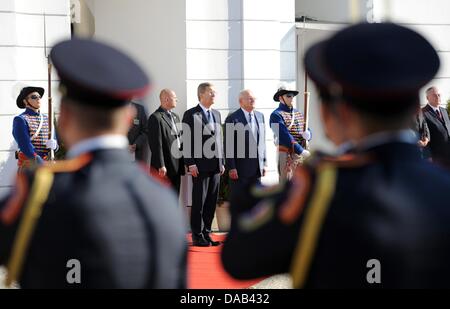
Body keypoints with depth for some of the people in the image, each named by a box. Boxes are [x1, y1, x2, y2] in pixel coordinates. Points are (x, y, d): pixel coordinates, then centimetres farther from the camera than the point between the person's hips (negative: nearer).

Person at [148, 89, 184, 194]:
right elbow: (156, 144, -15)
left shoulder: (175, 117, 17)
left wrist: (183, 162, 13)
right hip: (165, 168, -8)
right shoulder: (156, 118, -11)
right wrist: (161, 166, -19)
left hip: (177, 166, 8)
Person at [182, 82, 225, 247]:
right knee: (199, 202, 0)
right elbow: (187, 141, -9)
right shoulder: (191, 114, -4)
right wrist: (191, 164, -15)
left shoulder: (216, 114, 16)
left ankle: (207, 233, 17)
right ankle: (197, 236, 7)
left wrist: (222, 162, 13)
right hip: (200, 165, -6)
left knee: (211, 202, 8)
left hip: (215, 165, 6)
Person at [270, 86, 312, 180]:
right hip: (286, 154, -7)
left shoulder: (298, 113, 15)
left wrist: (307, 135, -11)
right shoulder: (276, 115, -8)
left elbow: (308, 131, 15)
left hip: (301, 154, 7)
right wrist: (301, 151, -21)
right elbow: (285, 136, -17)